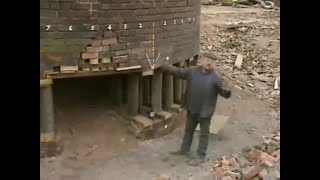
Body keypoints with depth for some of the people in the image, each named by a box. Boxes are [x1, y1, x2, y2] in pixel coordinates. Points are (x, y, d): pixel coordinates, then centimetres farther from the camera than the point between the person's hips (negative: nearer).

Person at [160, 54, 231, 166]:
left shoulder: (215, 77, -15)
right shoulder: (192, 71, -4)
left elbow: (224, 93, -14)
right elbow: (177, 71, 6)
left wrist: (226, 92, -38)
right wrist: (163, 67, 1)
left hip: (205, 110, -5)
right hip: (192, 108, 5)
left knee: (204, 133, 9)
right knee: (188, 130, 22)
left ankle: (200, 156, 22)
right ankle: (184, 150, 40)